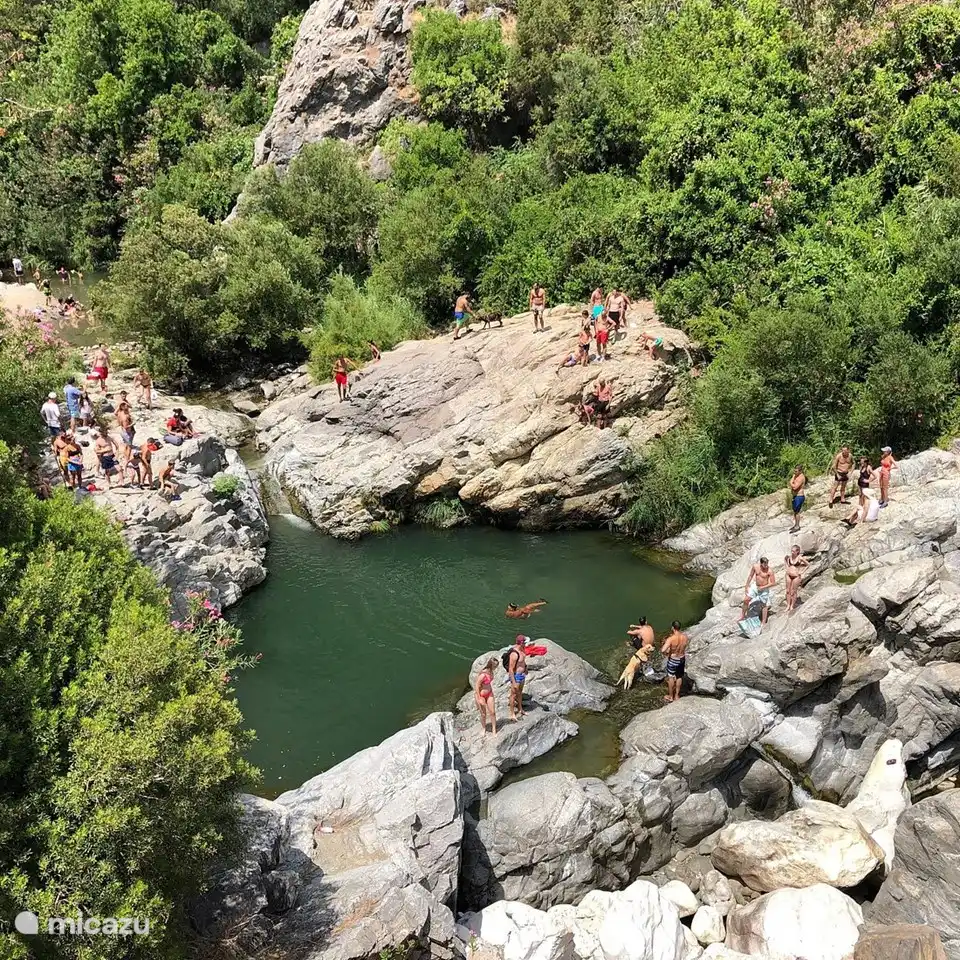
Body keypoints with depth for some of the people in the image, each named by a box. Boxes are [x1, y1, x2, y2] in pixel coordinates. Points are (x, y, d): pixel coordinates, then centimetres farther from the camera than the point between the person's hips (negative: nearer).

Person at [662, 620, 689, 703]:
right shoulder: (685, 636, -15)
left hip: (673, 660, -5)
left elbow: (662, 650, -38)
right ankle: (677, 695, 37)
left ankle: (670, 697, 30)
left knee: (671, 678, 16)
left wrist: (665, 654, -14)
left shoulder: (670, 639, -32)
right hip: (682, 659, 5)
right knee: (679, 677, 22)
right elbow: (688, 641, 11)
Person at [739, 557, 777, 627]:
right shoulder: (755, 566, -12)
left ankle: (763, 622, 19)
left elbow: (773, 583, -18)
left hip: (764, 589, -4)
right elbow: (750, 576, 2)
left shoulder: (770, 571, -24)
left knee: (764, 605, 7)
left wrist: (762, 587, -20)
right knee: (746, 600, 7)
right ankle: (743, 616, 27)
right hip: (755, 586, 4)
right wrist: (747, 586, 5)